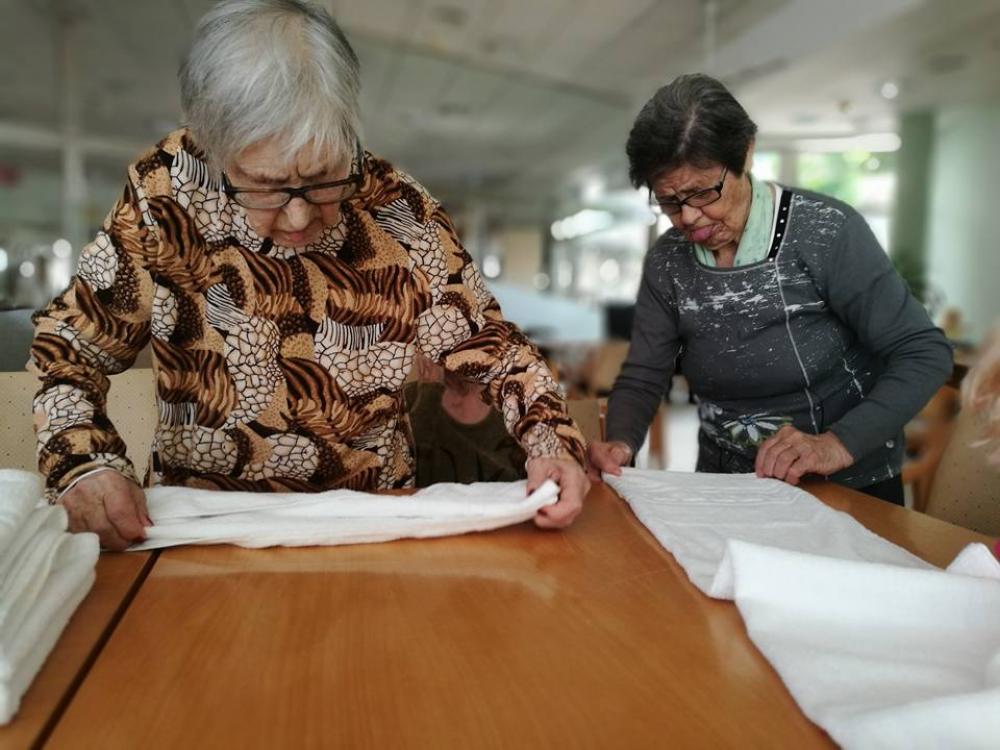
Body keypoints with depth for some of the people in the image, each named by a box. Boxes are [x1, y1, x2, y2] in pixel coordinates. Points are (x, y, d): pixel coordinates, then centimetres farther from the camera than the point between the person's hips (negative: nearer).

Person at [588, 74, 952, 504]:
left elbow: (925, 354, -11)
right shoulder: (667, 262, -2)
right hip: (725, 492, 3)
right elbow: (641, 379, 1)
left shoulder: (826, 232, -13)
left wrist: (839, 444, -24)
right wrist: (621, 443, -19)